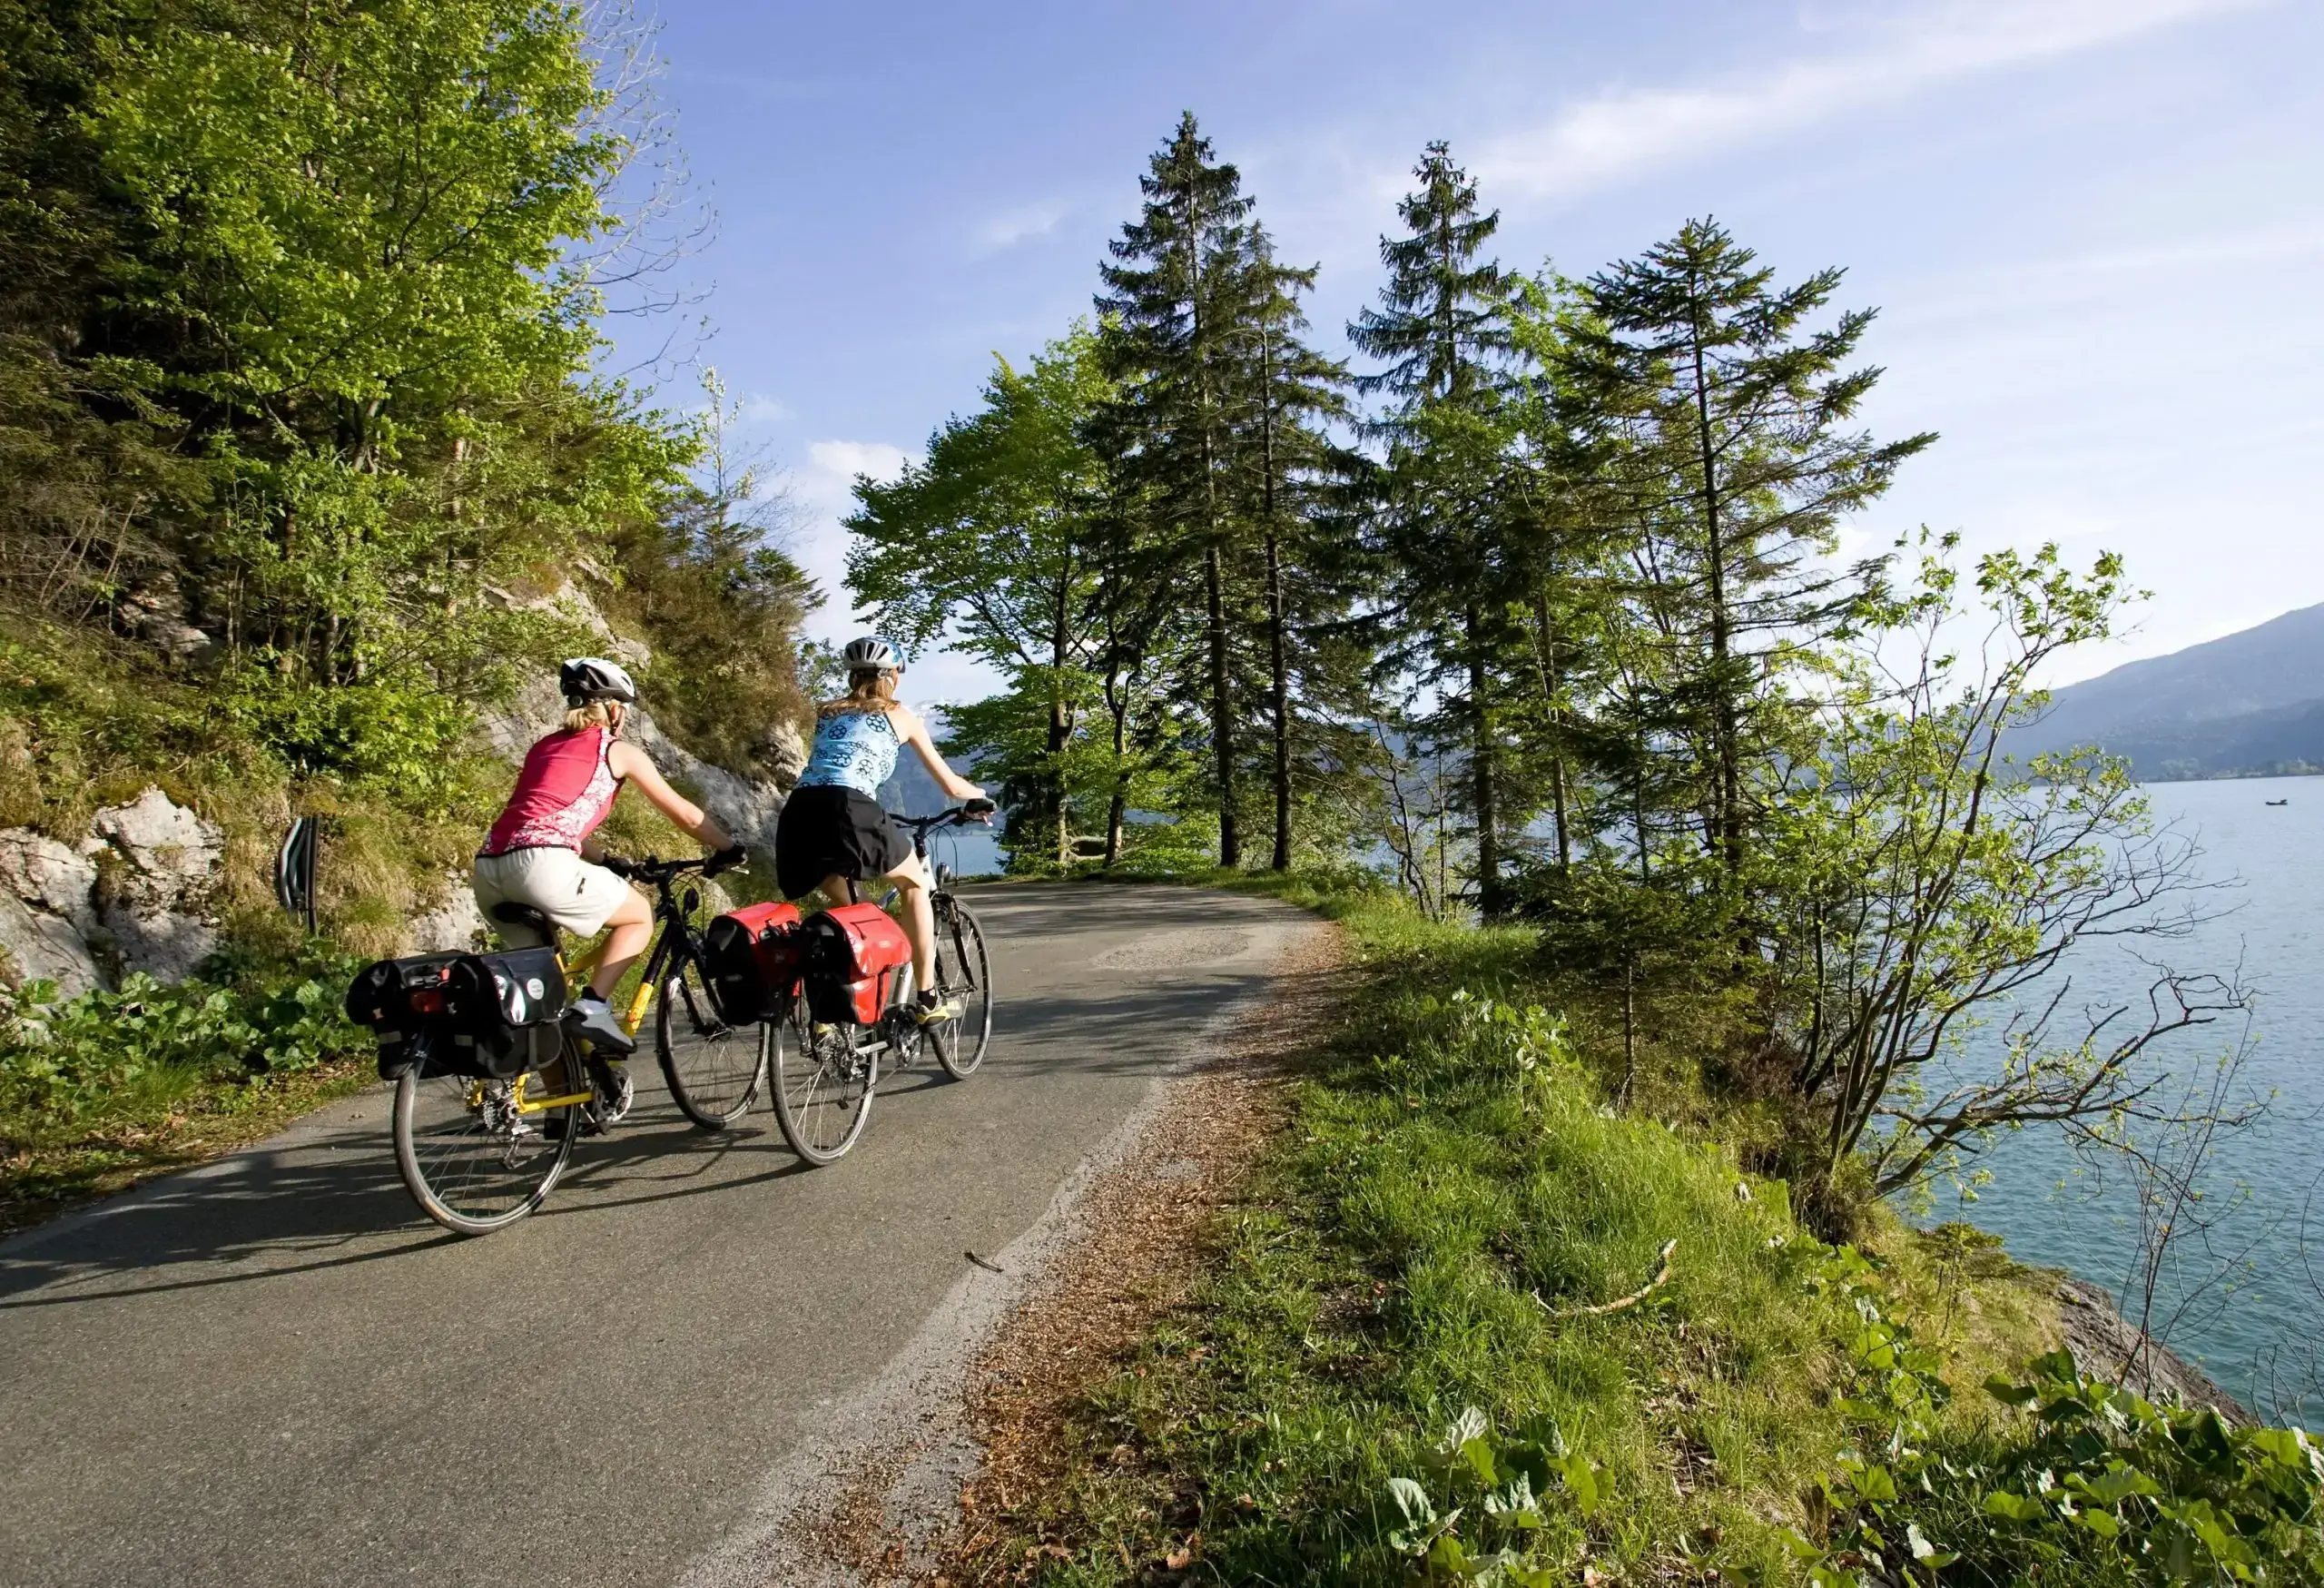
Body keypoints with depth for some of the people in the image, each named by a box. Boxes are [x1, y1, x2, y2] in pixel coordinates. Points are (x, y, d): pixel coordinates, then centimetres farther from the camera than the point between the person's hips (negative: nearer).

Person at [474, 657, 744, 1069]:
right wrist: (728, 849, 30)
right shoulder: (619, 752, 11)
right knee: (641, 915, 16)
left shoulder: (545, 746, 29)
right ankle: (592, 1007, -2)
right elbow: (685, 813, 17)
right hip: (541, 864, -7)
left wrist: (608, 862, 45)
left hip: (488, 870, 7)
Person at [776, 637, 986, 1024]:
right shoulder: (901, 715, 19)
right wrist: (981, 795, 46)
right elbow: (951, 785, 25)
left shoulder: (826, 711, 29)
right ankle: (928, 999, 18)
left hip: (798, 814, 4)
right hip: (849, 811, -4)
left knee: (841, 903, 29)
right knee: (915, 883, 21)